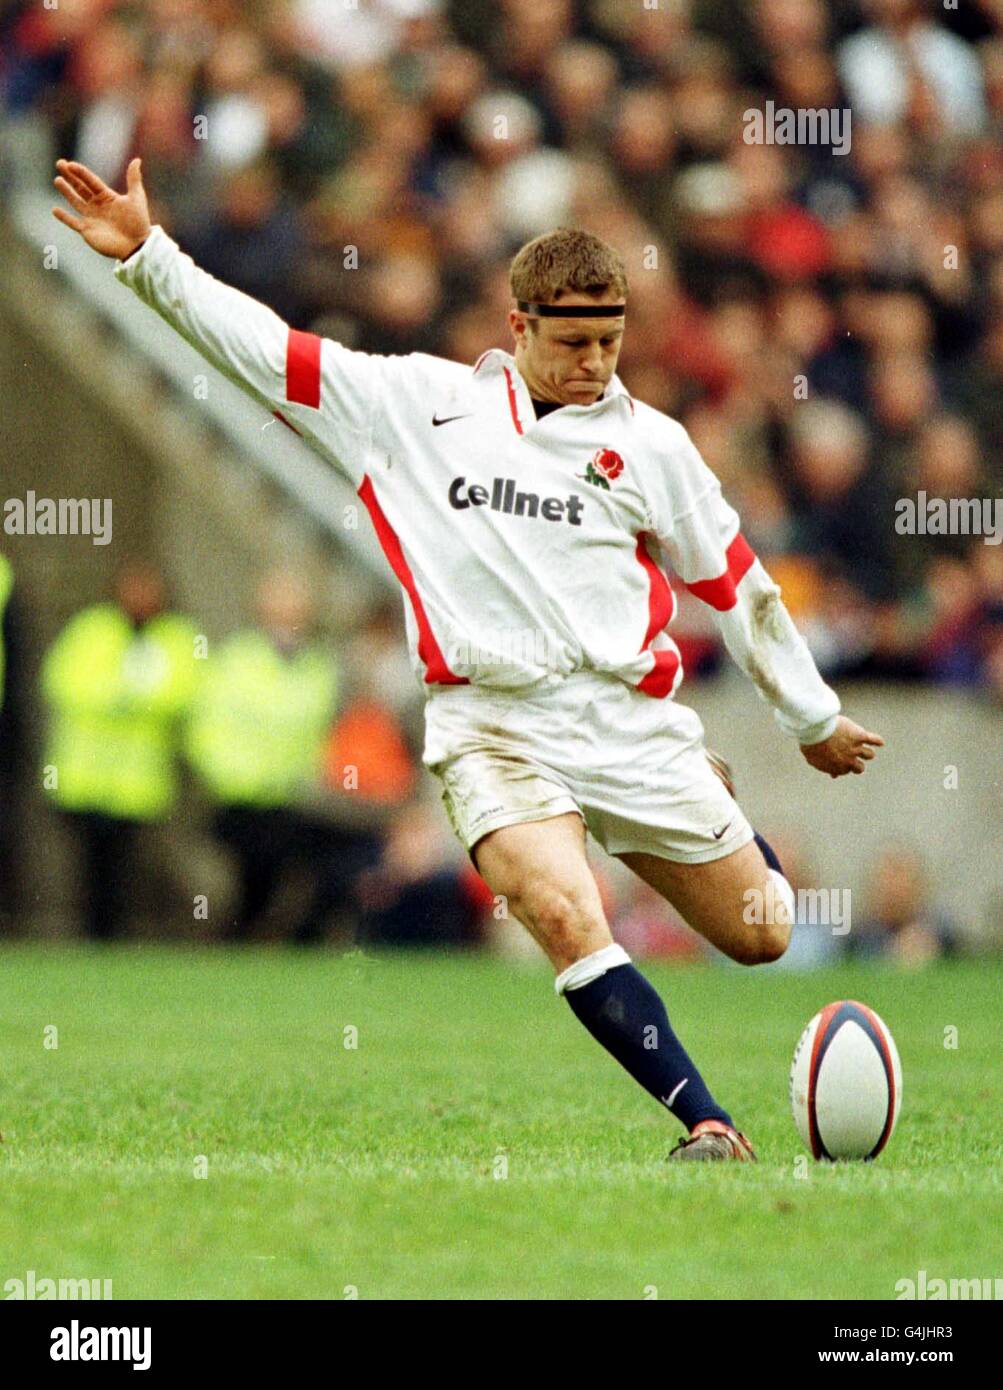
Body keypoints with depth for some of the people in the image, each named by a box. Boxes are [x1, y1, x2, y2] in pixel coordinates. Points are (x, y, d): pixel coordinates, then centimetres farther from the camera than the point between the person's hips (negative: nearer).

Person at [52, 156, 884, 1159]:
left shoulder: (651, 444, 9)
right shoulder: (416, 404, 6)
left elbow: (734, 583, 17)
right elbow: (265, 350, 6)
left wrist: (813, 719, 23)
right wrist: (144, 254, -2)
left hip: (631, 719, 2)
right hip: (492, 726, -2)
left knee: (762, 938, 7)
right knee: (564, 916, -28)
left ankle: (724, 826, 43)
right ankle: (708, 1124, -24)